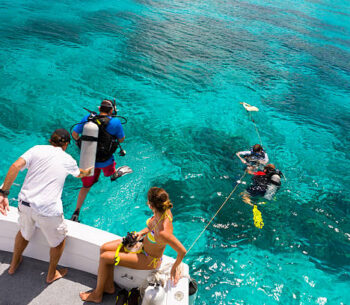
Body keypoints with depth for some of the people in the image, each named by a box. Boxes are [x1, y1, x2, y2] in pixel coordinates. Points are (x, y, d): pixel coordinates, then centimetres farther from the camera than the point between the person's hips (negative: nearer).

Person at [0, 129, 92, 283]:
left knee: (24, 232, 33)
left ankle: (14, 264, 53)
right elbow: (79, 174, 30)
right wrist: (88, 171, 54)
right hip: (48, 210, -3)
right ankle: (52, 274, 39)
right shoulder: (68, 160, 8)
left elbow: (15, 166, -10)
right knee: (59, 240, 23)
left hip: (25, 203, 4)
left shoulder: (37, 149, 5)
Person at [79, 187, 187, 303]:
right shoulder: (164, 210, -17)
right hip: (143, 244, 8)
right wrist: (142, 232, -8)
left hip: (149, 259, -8)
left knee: (104, 258, -7)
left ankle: (97, 294, 19)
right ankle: (109, 286, 24)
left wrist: (174, 268, -15)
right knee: (104, 248, 4)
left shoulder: (162, 233, -41)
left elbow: (182, 251, -33)